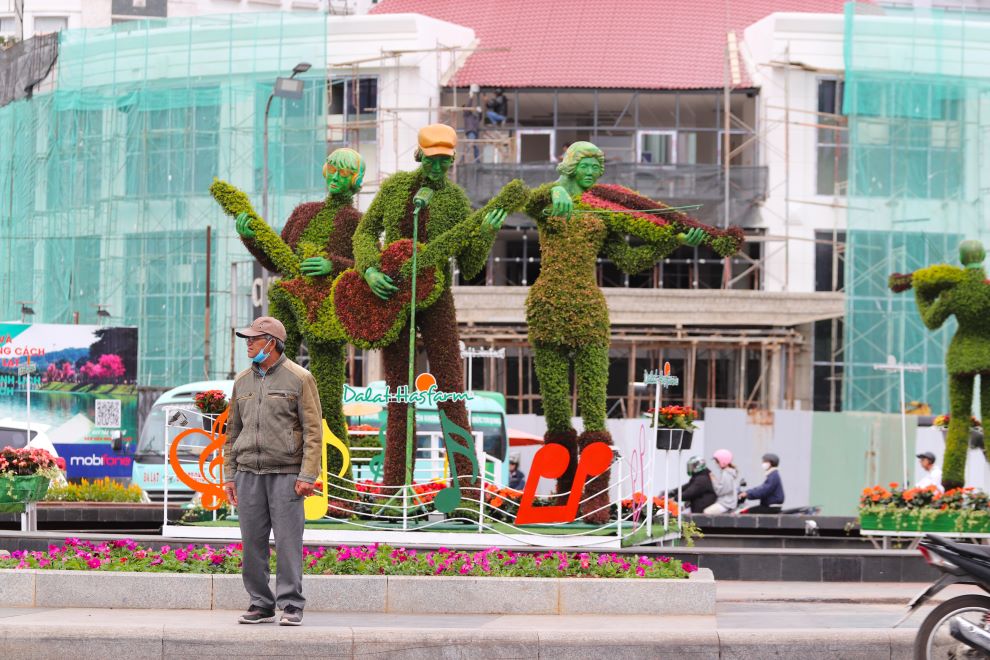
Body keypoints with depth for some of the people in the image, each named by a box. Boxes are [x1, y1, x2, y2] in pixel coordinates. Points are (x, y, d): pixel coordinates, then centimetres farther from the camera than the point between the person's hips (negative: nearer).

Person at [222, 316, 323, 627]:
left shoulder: (299, 379, -1)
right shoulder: (242, 381, 15)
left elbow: (313, 430, -4)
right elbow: (233, 430, 19)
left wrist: (307, 476, -11)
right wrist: (229, 474, 13)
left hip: (285, 473, -5)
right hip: (248, 473, 5)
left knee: (288, 540, -6)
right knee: (252, 541, 4)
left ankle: (291, 606, -2)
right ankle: (260, 604, 11)